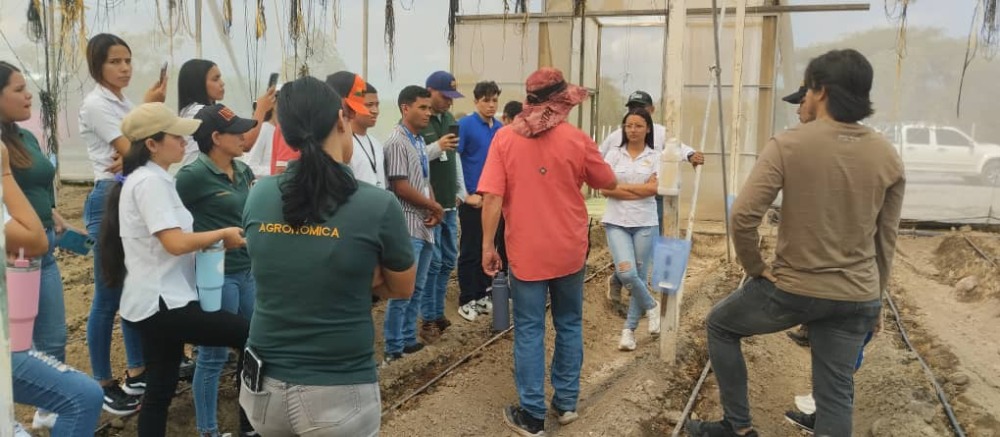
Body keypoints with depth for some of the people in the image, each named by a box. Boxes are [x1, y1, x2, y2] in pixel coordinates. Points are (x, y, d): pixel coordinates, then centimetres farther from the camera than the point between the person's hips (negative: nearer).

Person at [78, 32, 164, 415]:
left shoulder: (125, 104, 14)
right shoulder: (96, 104, -10)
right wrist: (149, 107, -13)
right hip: (110, 199, -8)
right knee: (108, 296, -1)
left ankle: (136, 373, 25)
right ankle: (103, 385, 10)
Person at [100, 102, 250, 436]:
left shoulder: (149, 178, 15)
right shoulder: (150, 181, -16)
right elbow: (175, 243, -24)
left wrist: (210, 240, 5)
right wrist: (222, 234, -11)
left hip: (159, 300, 10)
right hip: (162, 303, -10)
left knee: (160, 390, 14)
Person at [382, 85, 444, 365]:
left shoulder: (419, 141, 13)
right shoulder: (397, 142, -13)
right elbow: (400, 187, -19)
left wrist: (434, 210, 1)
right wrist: (434, 207, -8)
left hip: (425, 226, 9)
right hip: (408, 227, -9)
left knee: (417, 289, 14)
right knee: (402, 291, -4)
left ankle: (408, 341, 25)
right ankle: (393, 350, 6)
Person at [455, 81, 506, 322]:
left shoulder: (500, 128, 8)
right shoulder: (465, 125, -8)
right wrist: (466, 194, -14)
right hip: (473, 199, -5)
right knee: (470, 251, 2)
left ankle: (482, 295, 25)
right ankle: (467, 300, 12)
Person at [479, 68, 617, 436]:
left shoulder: (504, 138, -6)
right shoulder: (577, 139, -6)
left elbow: (491, 197, -10)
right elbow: (608, 183, 8)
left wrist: (487, 245, -3)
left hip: (525, 252, -1)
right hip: (569, 250, 1)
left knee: (528, 331, 7)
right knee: (569, 325, 18)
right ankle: (566, 402, 28)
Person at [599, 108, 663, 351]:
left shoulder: (654, 157, 4)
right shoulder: (614, 154, 5)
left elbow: (653, 188, -9)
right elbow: (604, 189, -6)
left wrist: (621, 186, -7)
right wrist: (638, 191, -10)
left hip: (645, 223, 0)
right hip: (617, 222, 0)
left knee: (639, 276, 4)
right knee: (626, 273, -16)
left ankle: (629, 329, 18)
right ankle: (651, 306, 13)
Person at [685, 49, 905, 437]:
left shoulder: (788, 144, -14)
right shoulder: (888, 156, 2)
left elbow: (743, 216, -21)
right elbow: (886, 240, 8)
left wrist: (756, 268, -5)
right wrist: (874, 296, 18)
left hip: (793, 288, -4)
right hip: (856, 298, 5)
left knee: (720, 325, 21)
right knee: (836, 394, 14)